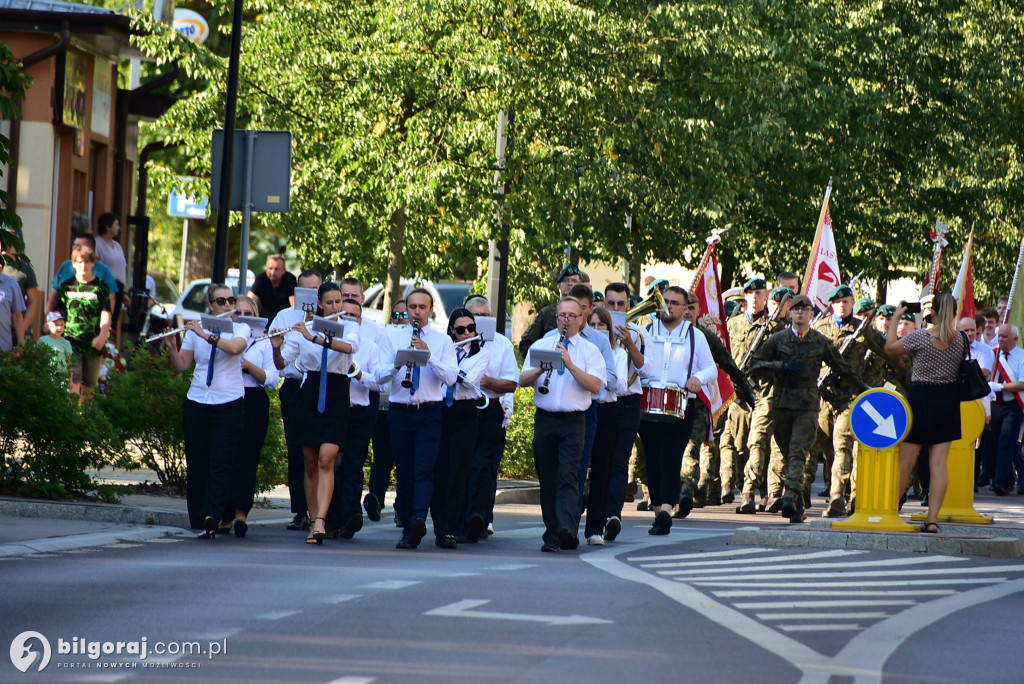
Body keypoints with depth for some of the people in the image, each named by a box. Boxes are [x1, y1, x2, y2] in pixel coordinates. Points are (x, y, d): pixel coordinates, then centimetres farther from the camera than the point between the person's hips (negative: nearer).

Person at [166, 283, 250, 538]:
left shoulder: (240, 328, 2)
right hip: (197, 402, 3)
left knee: (220, 463, -12)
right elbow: (181, 366, 6)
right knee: (197, 463, 3)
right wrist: (171, 345, -12)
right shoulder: (195, 329, 9)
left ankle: (211, 518, -21)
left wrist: (206, 335, -26)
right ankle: (198, 520, 10)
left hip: (229, 404, -3)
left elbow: (235, 347, -20)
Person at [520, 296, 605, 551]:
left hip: (573, 422, -3)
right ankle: (551, 535, 10)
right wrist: (542, 369, -14)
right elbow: (523, 381, 5)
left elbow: (595, 386, -8)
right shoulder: (541, 346, 13)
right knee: (547, 479, 4)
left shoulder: (590, 351, 6)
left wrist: (570, 365, -17)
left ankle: (567, 529, -29)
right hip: (545, 418, 3)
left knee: (568, 476, -16)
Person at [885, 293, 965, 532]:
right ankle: (932, 519, -3)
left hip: (921, 399, -3)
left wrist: (896, 317, 12)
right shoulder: (960, 340, -3)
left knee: (905, 462, 7)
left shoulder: (919, 337, -14)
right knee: (939, 463, 2)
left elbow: (890, 348, 1)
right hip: (948, 401, 3)